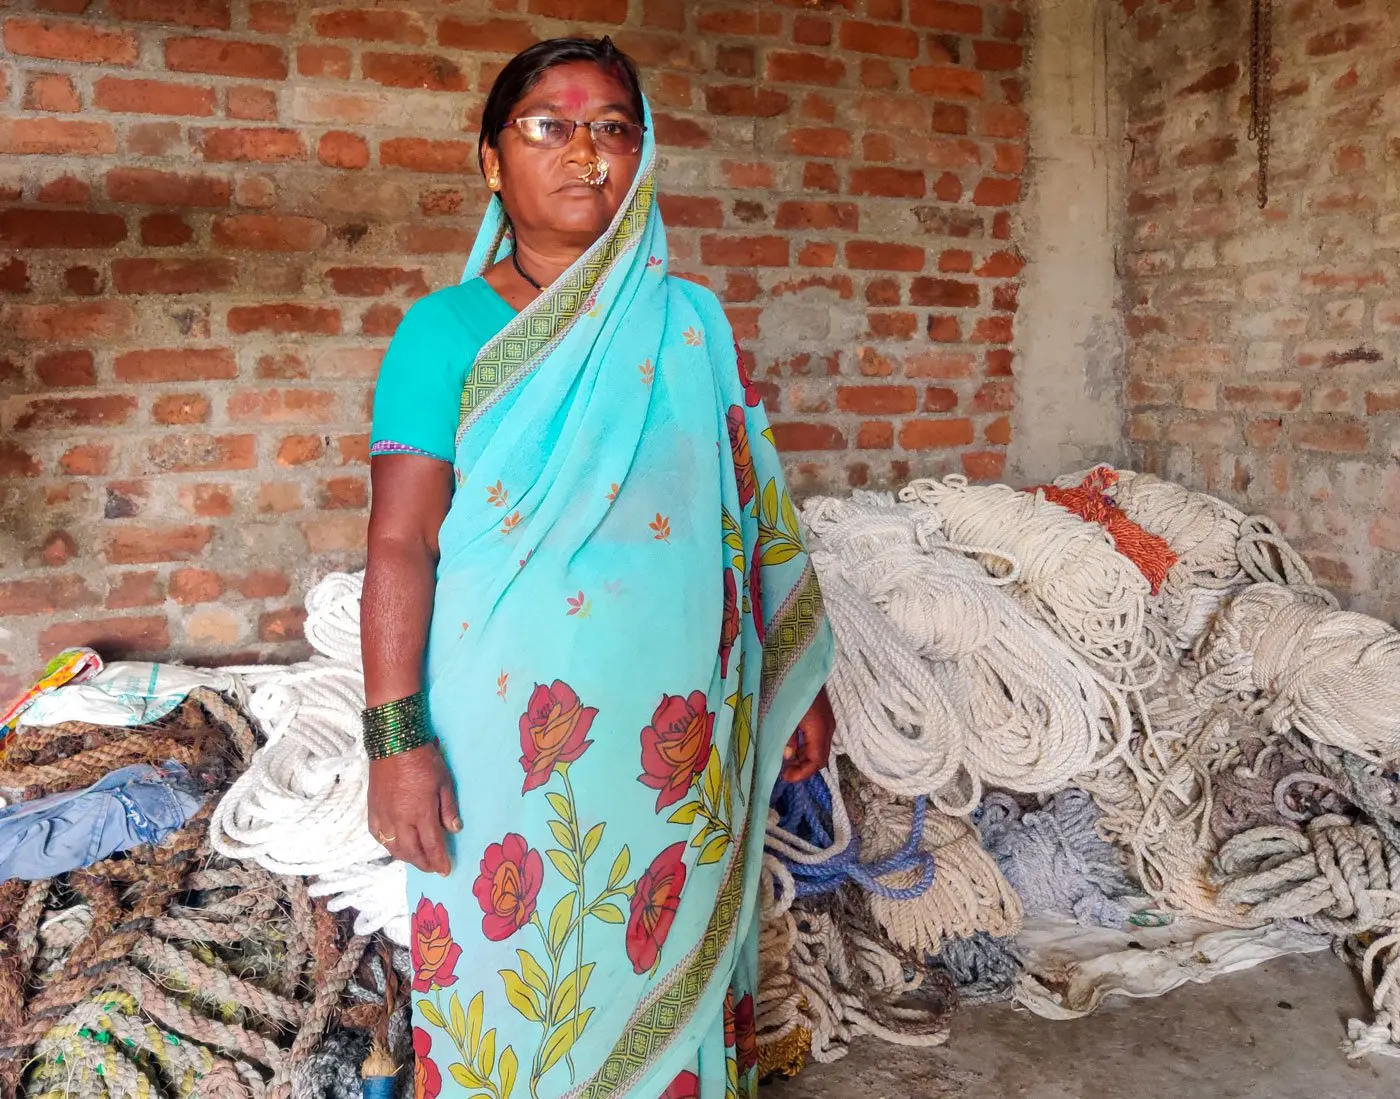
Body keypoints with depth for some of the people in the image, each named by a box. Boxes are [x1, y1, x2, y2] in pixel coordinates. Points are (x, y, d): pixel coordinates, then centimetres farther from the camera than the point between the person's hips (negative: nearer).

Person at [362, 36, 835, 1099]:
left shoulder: (693, 322, 6)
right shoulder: (448, 330, -4)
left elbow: (755, 514, 9)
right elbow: (400, 544, -8)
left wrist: (801, 684, 9)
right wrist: (397, 739, -14)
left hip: (681, 726, 3)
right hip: (513, 730, -2)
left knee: (669, 974, 16)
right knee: (513, 980, 11)